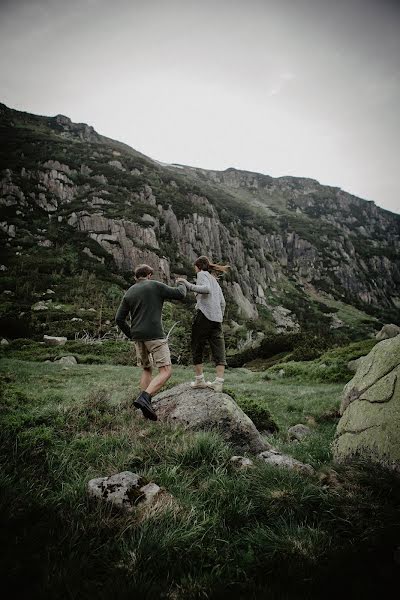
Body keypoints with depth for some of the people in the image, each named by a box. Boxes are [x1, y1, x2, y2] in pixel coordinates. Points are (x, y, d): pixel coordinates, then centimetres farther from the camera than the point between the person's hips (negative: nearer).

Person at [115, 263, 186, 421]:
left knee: (147, 370, 19)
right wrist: (181, 285, 23)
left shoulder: (129, 293, 14)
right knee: (166, 371, -5)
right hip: (155, 335, -6)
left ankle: (147, 406, 13)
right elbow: (180, 295, 1)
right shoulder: (156, 286, 0)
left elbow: (119, 319, 10)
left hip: (138, 337, 6)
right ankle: (144, 398, -22)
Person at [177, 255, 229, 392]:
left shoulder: (202, 274, 5)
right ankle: (219, 382, 1)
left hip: (204, 314, -7)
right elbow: (222, 302, 21)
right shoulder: (214, 279, 27)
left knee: (197, 347, 5)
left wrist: (187, 284, -16)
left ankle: (199, 379, 9)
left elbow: (206, 289, -16)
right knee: (219, 350, 2)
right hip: (217, 317, 7)